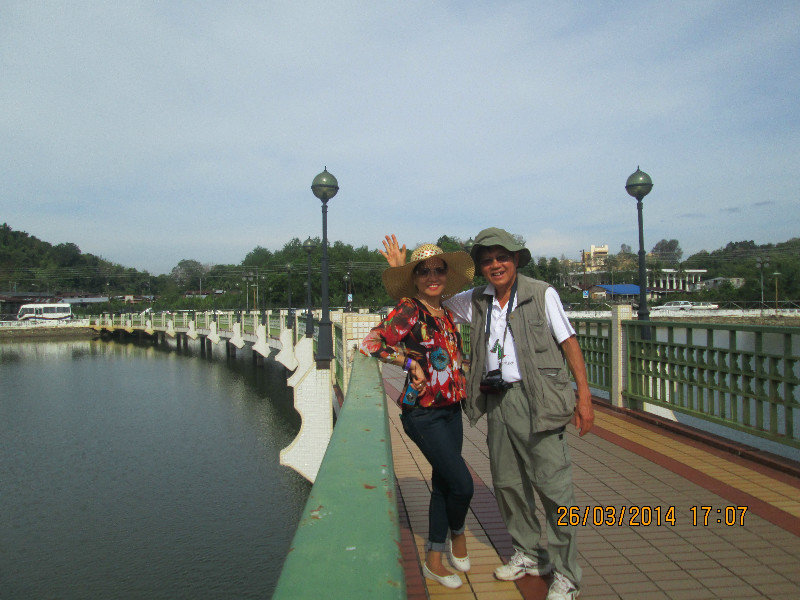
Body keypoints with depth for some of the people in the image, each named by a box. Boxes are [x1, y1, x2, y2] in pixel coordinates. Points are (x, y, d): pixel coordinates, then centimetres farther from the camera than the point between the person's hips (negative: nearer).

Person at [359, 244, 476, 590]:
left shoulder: (445, 314, 10)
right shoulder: (409, 310, -13)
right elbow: (370, 343, -21)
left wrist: (461, 381, 10)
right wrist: (410, 362, -16)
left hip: (451, 410, 8)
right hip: (424, 414, -8)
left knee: (444, 484, 14)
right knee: (462, 484, -8)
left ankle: (434, 559, 29)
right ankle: (457, 535, 25)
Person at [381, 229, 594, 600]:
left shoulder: (542, 294, 0)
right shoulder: (476, 302, 11)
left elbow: (569, 342, 0)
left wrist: (584, 396, -6)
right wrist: (401, 271, 11)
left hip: (536, 400, -5)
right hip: (496, 401, 5)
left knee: (553, 485, -3)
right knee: (507, 484, 13)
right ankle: (528, 555, 32)